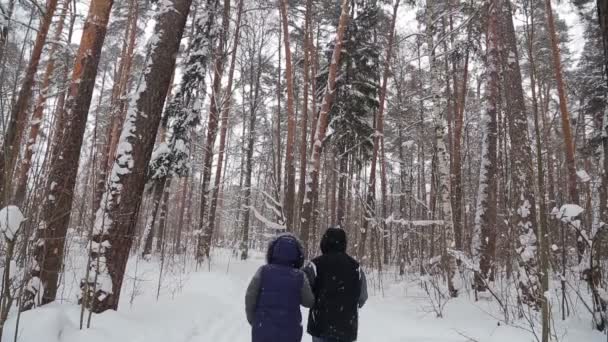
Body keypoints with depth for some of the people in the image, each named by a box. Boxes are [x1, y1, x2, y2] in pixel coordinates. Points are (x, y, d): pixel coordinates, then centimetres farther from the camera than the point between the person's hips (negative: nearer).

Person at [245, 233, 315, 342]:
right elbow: (309, 302, 0)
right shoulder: (300, 277, -10)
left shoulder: (263, 271, -9)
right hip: (289, 333, 0)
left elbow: (250, 297, -5)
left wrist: (252, 319, 11)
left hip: (263, 331, 0)